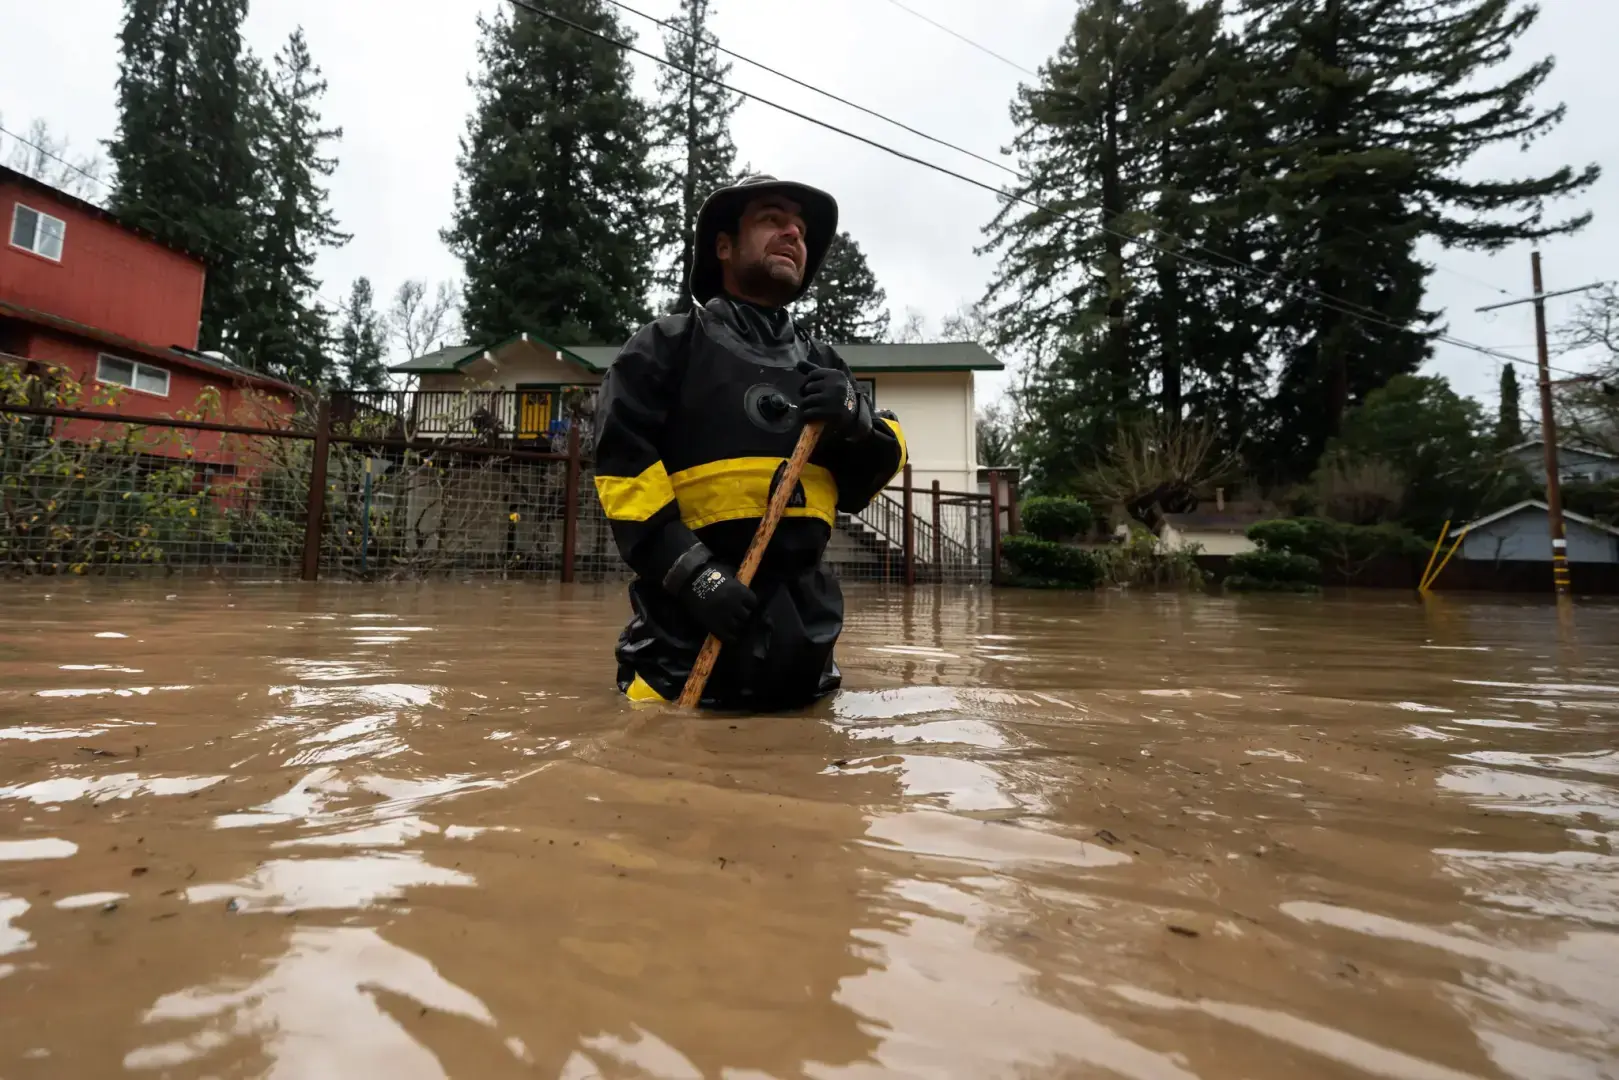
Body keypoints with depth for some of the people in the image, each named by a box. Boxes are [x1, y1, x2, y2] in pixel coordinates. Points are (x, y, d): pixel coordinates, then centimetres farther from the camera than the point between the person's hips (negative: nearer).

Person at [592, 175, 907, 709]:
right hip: (692, 621, -4)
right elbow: (625, 466, -8)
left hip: (805, 620, 5)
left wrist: (855, 421, -7)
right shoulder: (668, 343, 2)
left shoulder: (823, 364, 16)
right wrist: (692, 570, -20)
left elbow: (875, 473, 15)